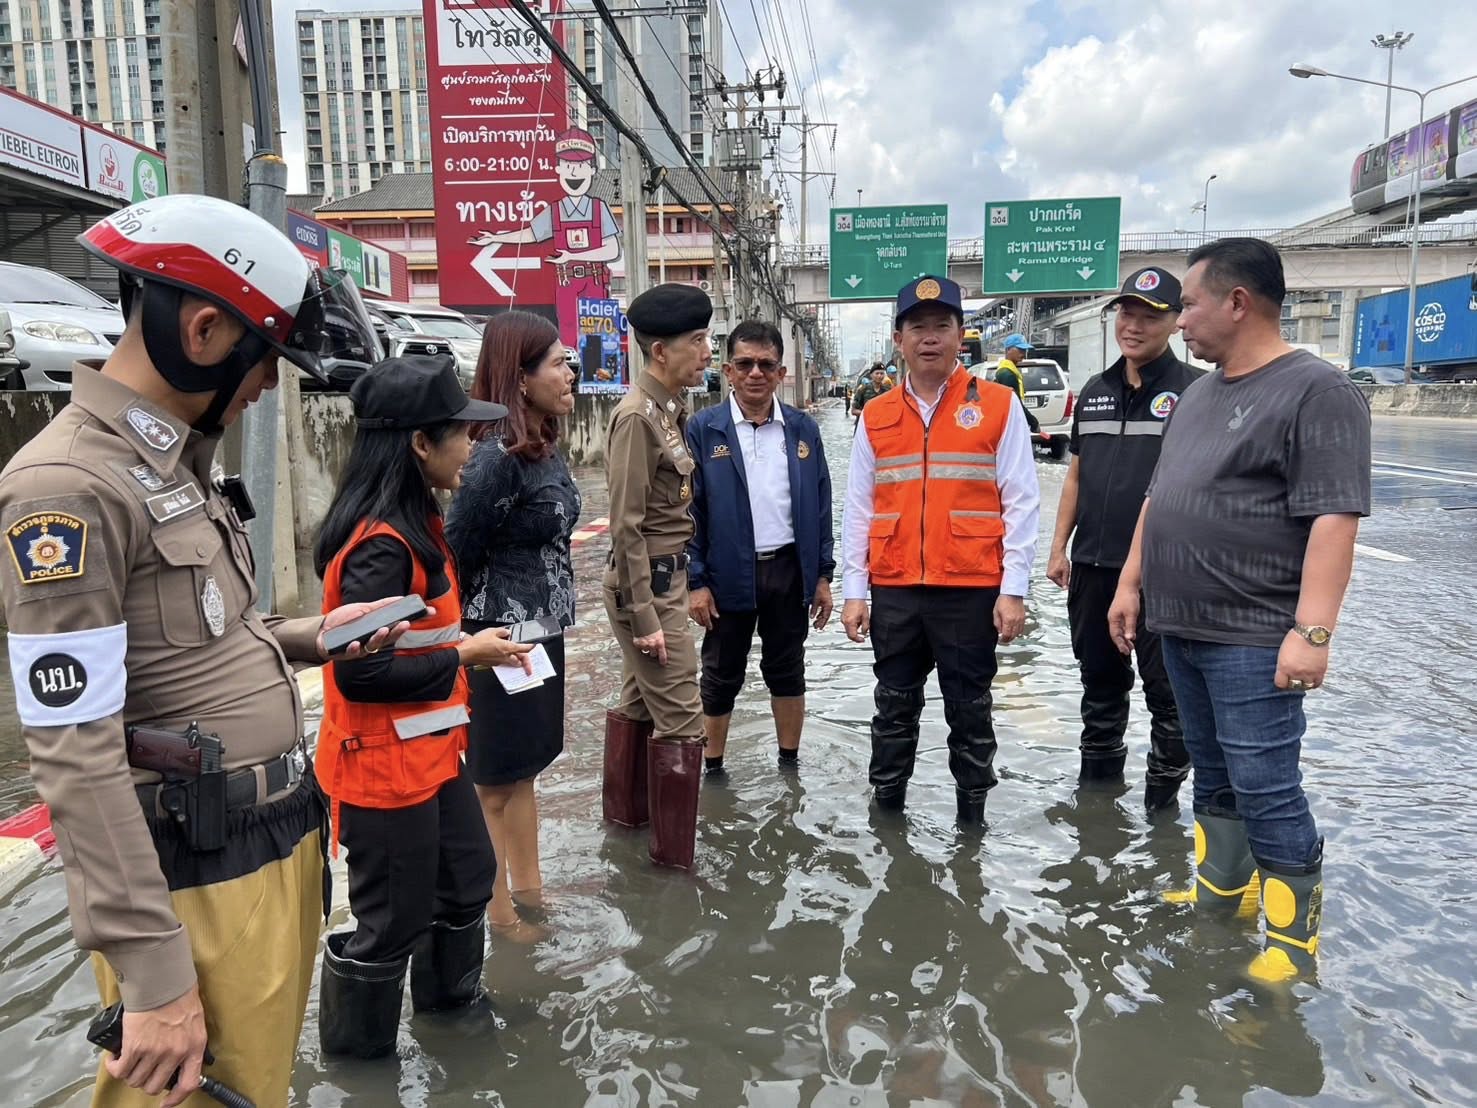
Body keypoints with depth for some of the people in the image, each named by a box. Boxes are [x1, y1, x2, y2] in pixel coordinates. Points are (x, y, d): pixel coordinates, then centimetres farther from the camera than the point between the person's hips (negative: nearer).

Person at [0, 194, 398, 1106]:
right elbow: (76, 759, -21)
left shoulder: (182, 465, 10)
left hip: (281, 848, 9)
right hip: (198, 884, -9)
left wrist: (312, 638, 6)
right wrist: (153, 976, -19)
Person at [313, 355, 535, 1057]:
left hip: (431, 751, 10)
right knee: (393, 920, 10)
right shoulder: (381, 546, -26)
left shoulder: (414, 525, 5)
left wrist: (468, 646, -1)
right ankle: (355, 1047, 34)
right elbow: (360, 673, -28)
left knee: (467, 878, 25)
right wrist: (463, 656, -19)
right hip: (385, 768, -10)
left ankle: (449, 993, 48)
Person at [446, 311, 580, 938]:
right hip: (501, 640, -9)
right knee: (492, 783, 8)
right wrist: (470, 642, -7)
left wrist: (549, 617, 13)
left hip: (541, 632, 9)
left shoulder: (546, 448, 4)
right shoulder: (497, 458, -23)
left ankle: (527, 884, 37)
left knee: (524, 768, 21)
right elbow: (456, 555, -17)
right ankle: (496, 910, 25)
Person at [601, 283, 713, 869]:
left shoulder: (670, 409, 8)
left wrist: (683, 583, 13)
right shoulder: (637, 416, -19)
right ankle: (674, 848, 11)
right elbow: (628, 527, -20)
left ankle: (626, 807, 38)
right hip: (647, 585, -9)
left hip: (666, 577, 9)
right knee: (680, 718, -2)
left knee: (638, 701, 21)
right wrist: (645, 616, -20)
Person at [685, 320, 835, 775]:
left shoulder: (802, 428, 3)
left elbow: (820, 504, 6)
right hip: (729, 574, -2)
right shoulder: (703, 429, -6)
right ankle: (712, 768, 27)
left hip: (790, 570, 3)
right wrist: (695, 581, -10)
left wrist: (822, 574, 4)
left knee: (787, 671, 15)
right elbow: (687, 510, -6)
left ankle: (790, 762, 30)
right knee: (721, 676, 11)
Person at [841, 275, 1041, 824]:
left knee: (970, 713, 9)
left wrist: (1013, 589, -8)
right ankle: (886, 806, 29)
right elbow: (858, 510, 8)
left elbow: (1021, 503, -4)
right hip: (894, 591, 3)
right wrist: (854, 592, 3)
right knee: (894, 710, 14)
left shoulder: (997, 405, -2)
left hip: (972, 590, -2)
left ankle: (972, 815, 25)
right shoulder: (876, 417, 7)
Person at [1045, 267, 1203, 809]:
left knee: (1166, 686, 4)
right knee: (1099, 678, 17)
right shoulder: (1095, 391, 11)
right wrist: (1059, 547, 11)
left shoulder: (1194, 391, -6)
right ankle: (1098, 773, 34)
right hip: (1092, 566, 6)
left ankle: (1164, 790, 20)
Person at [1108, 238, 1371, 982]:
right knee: (1212, 777, 17)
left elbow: (1333, 517, -18)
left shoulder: (1316, 391, -11)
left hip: (1252, 640, -8)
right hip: (1180, 628, 8)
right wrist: (1131, 584, 16)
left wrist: (1312, 629, -24)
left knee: (1265, 787, -2)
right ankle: (1219, 898, 31)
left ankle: (1294, 940, 13)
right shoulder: (1198, 394, 15)